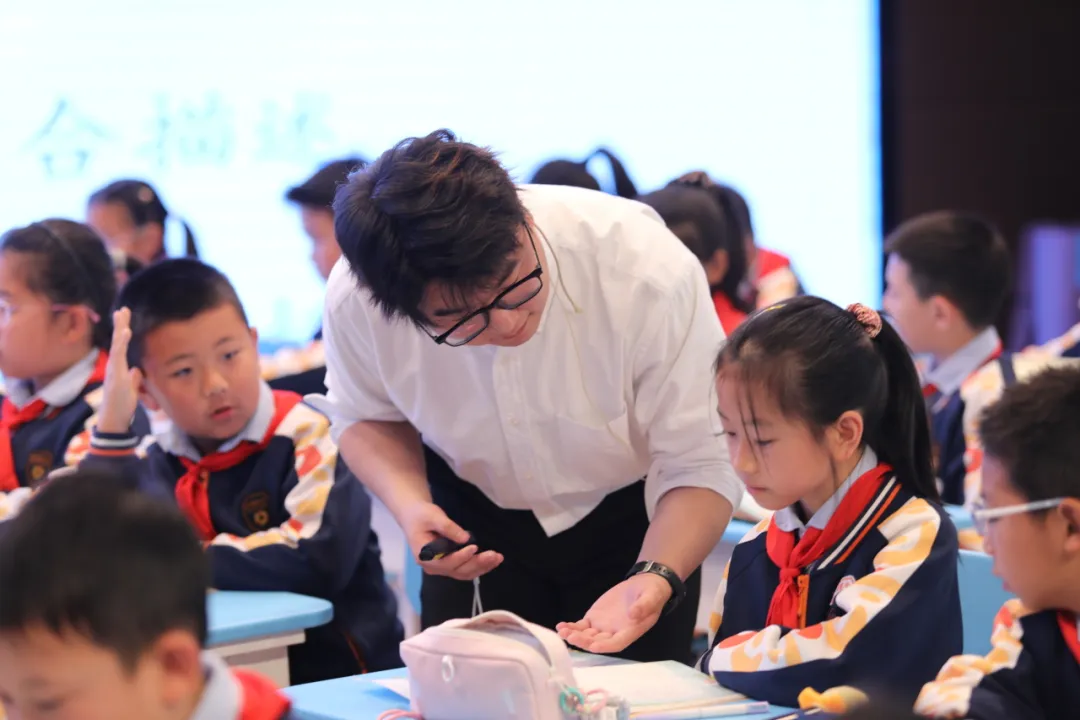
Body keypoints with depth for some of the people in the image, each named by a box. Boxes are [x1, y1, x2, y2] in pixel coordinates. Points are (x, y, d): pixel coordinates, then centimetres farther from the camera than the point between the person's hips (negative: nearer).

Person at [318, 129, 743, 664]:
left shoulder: (651, 272, -37)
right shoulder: (353, 298, -28)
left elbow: (699, 467, -30)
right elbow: (366, 416, -5)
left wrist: (656, 579, -49)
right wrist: (409, 504, -25)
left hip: (631, 513, -1)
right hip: (474, 519, 2)